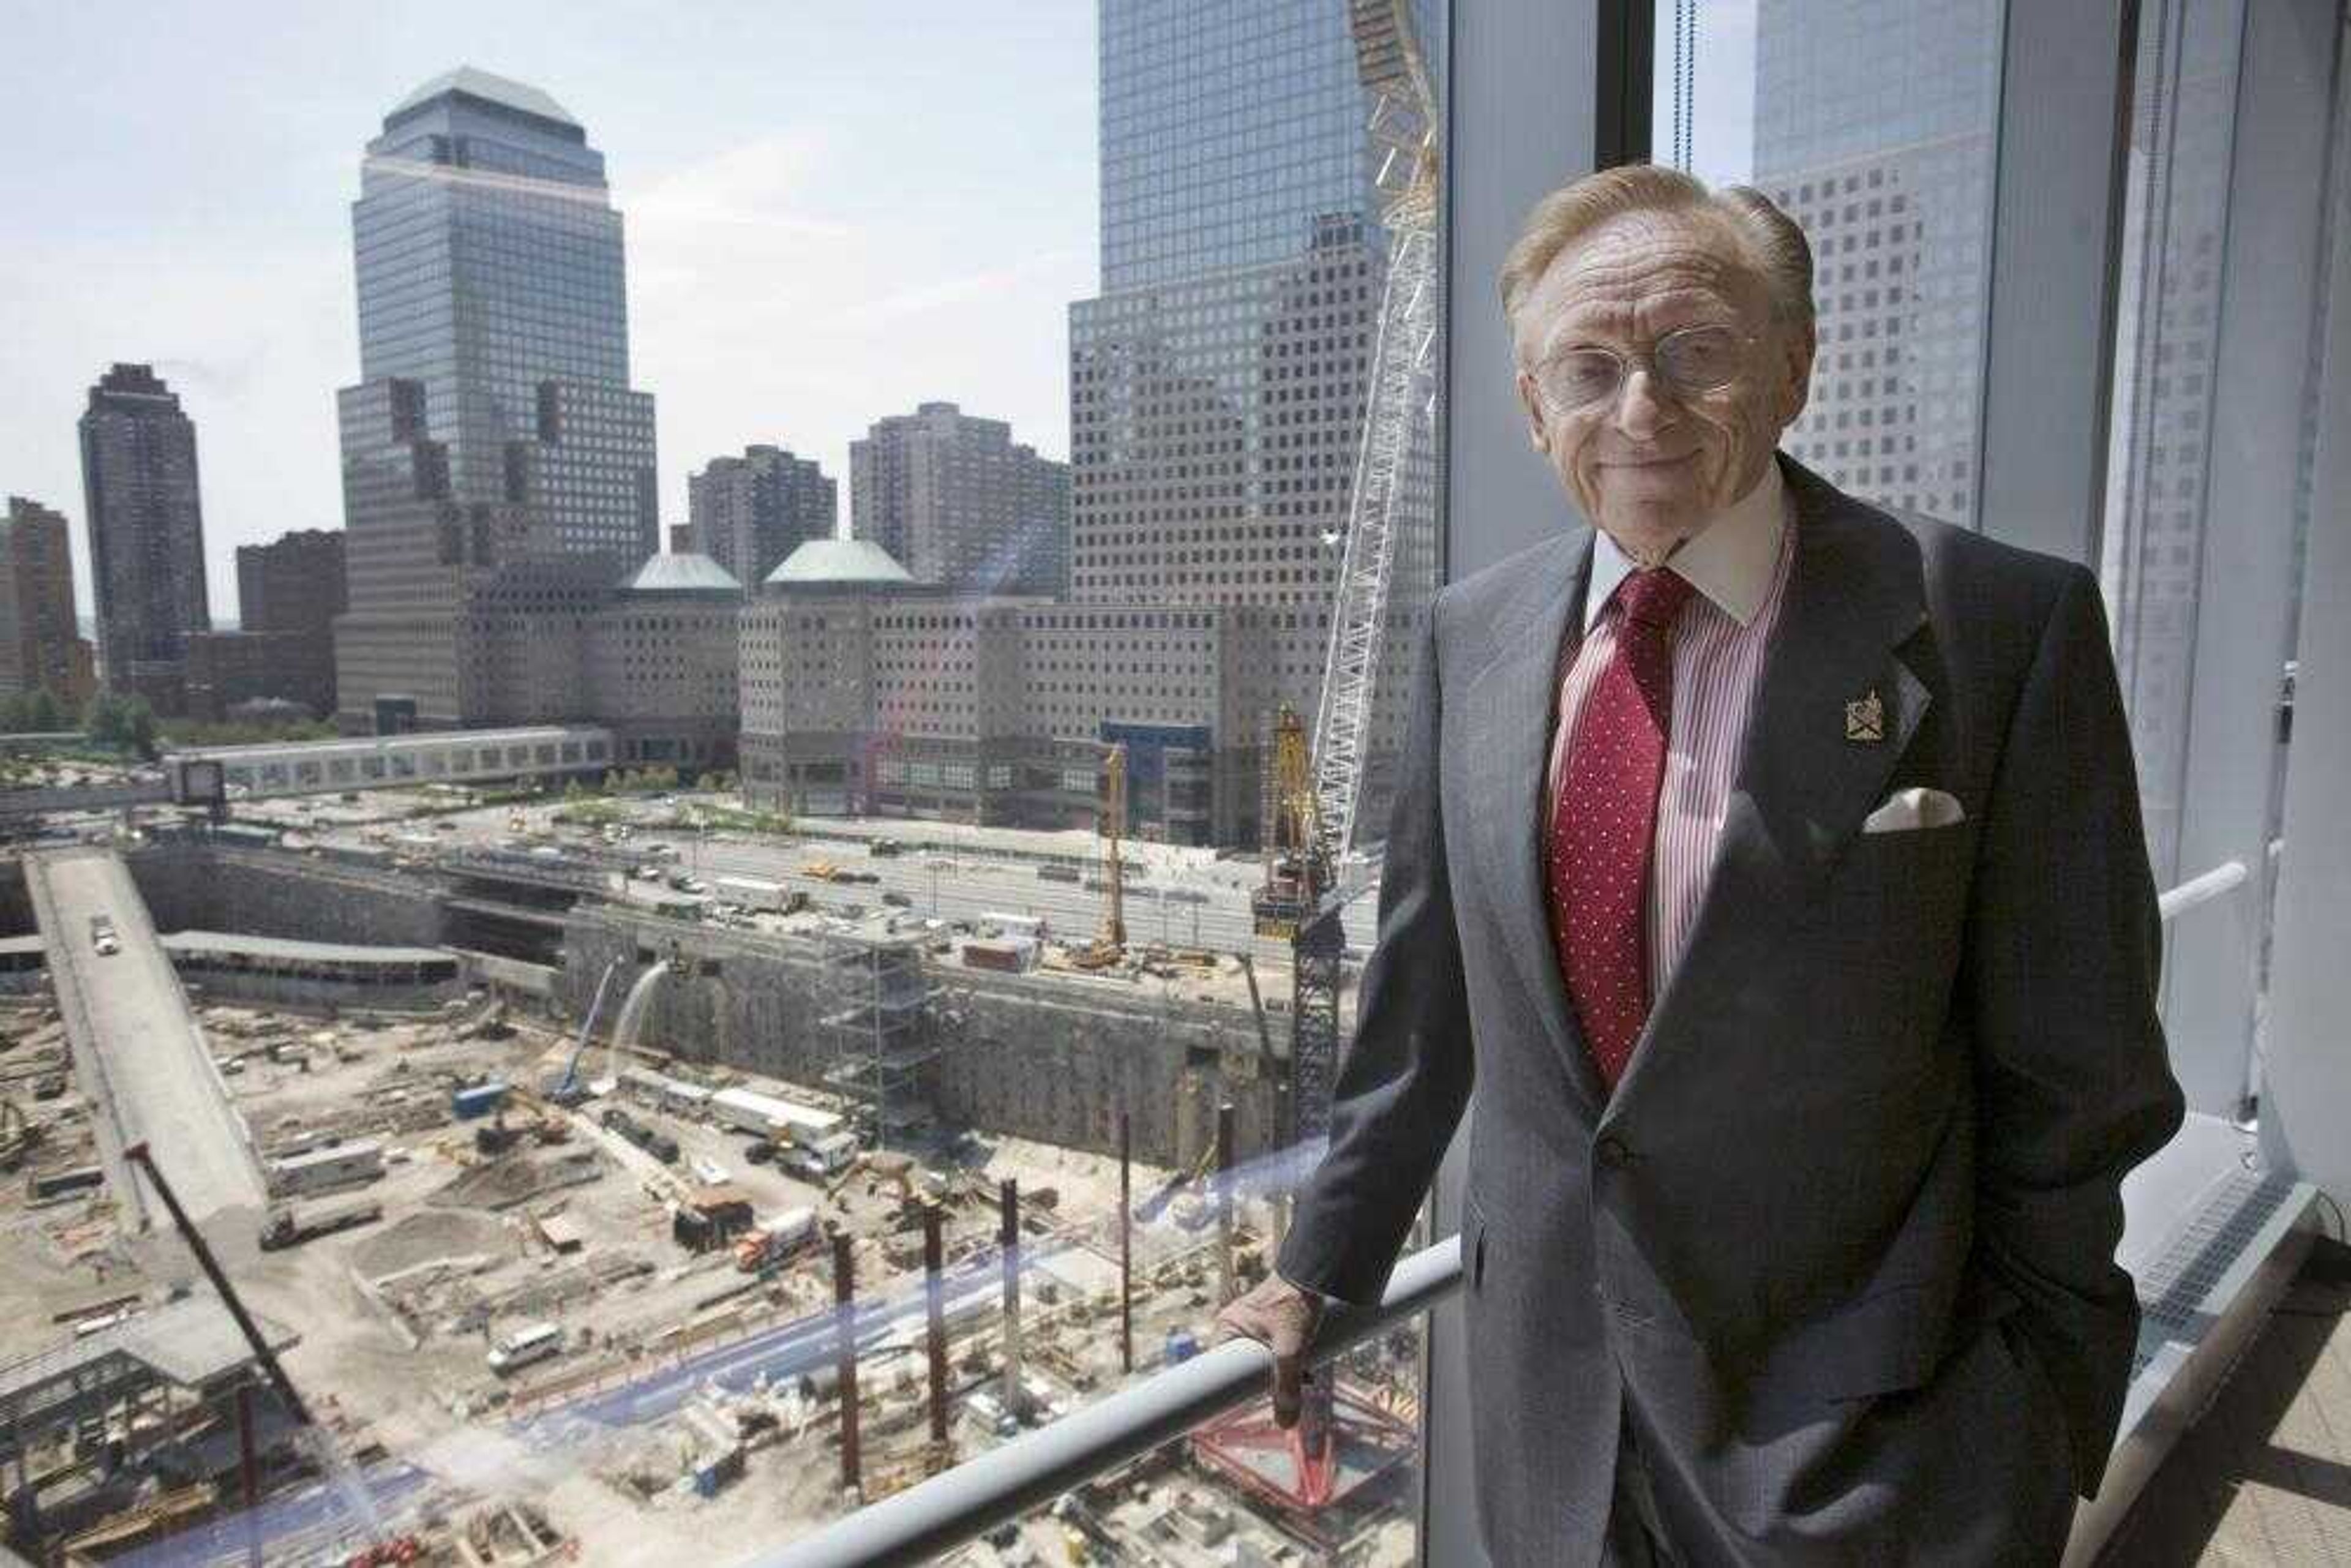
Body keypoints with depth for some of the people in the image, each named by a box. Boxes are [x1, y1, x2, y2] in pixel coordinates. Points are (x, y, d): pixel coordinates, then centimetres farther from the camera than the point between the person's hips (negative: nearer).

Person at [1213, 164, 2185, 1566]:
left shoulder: (1998, 625, -14)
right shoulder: (1477, 635, -1)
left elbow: (2072, 1072, -7)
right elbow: (1424, 996, 5)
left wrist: (2031, 1426, -2)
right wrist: (1326, 1267, 10)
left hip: (1864, 1433, -3)